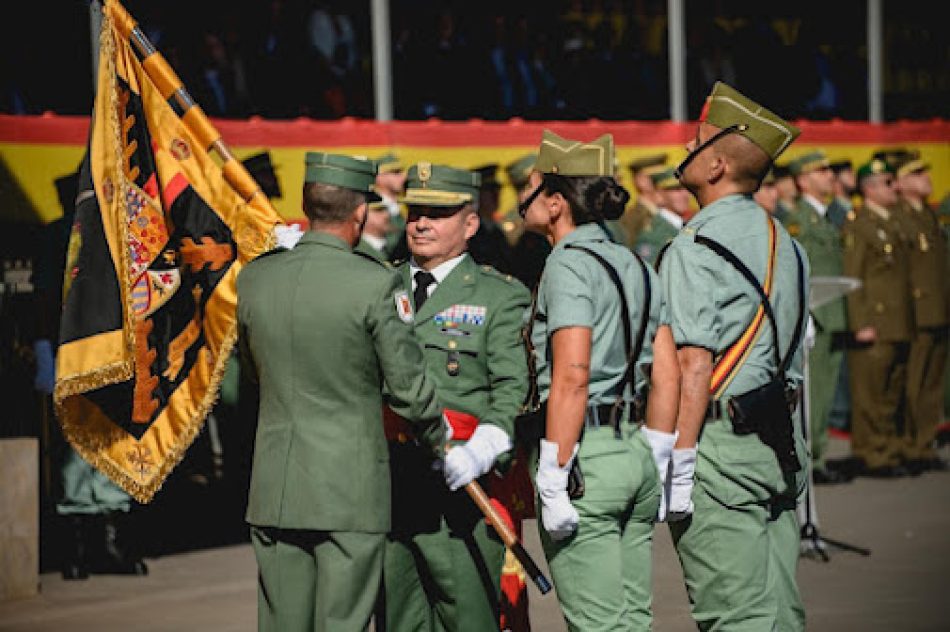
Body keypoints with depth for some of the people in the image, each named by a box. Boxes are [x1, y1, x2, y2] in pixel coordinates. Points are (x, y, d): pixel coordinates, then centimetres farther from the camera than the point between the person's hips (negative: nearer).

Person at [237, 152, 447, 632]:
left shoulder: (253, 278, 3)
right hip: (350, 488, -4)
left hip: (274, 487, 4)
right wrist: (441, 445, 12)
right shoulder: (375, 284, -11)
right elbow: (408, 387, -6)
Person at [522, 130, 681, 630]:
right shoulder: (635, 266, 14)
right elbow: (667, 377, 13)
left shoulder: (568, 265, -10)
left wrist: (552, 485, -18)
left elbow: (571, 378, -19)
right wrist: (657, 470, 18)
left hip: (586, 457, -8)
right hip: (636, 455, 8)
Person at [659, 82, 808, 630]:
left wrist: (678, 466, -17)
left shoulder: (695, 247, -13)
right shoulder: (784, 241, 13)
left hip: (721, 443, -8)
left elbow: (695, 364, -18)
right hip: (782, 442, 8)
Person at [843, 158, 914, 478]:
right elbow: (852, 279, -12)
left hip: (900, 328, 8)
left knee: (894, 395, 12)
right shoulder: (857, 226, -8)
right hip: (874, 326, -8)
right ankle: (871, 457, -1)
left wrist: (909, 323, 17)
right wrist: (861, 325, -17)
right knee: (871, 396, -5)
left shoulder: (895, 224, 18)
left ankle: (891, 454, 18)